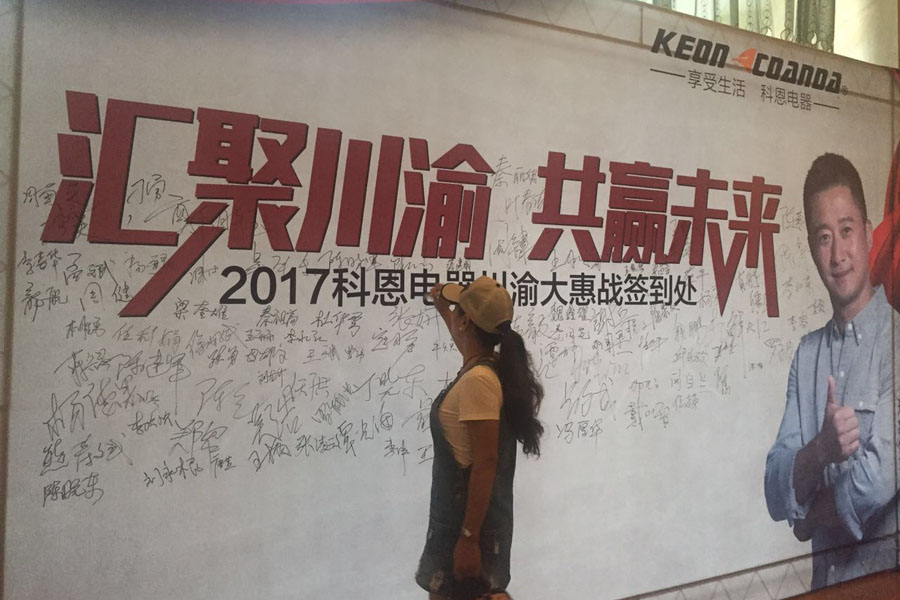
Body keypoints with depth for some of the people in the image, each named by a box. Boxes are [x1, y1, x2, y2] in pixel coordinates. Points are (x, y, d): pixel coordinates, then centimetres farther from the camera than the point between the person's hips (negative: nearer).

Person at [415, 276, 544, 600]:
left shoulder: (477, 381, -22)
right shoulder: (486, 367, 6)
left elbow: (486, 463, -25)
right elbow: (465, 344, 32)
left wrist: (469, 538, -23)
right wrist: (441, 308, 44)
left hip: (469, 523, -9)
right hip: (458, 518, 9)